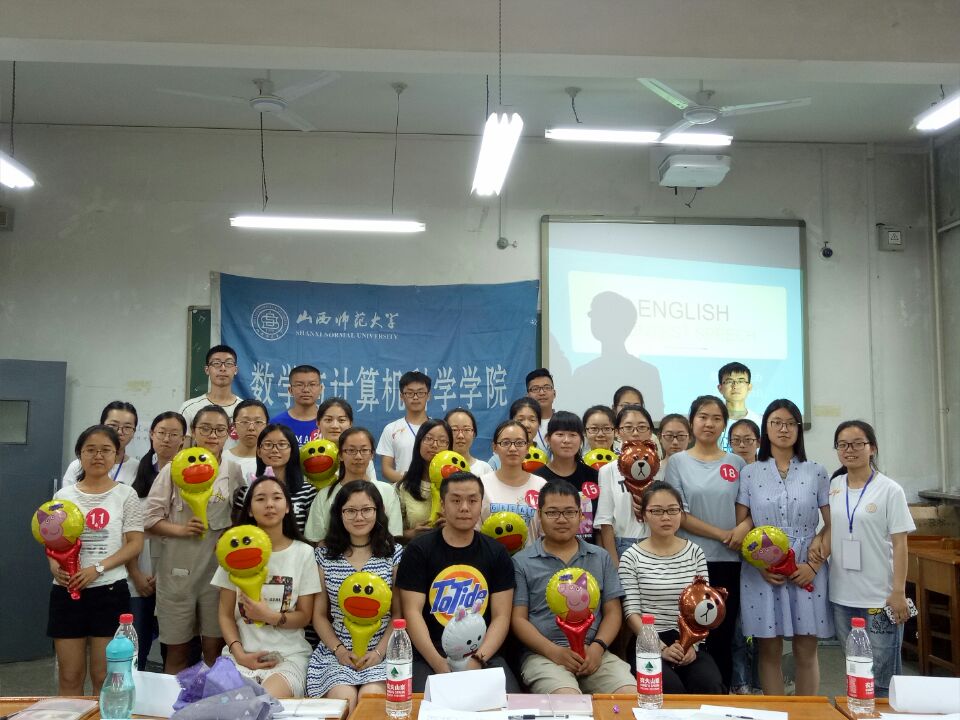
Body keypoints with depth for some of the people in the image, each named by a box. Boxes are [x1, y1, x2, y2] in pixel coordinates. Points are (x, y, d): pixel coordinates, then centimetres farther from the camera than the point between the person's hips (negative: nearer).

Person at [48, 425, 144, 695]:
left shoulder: (125, 495, 1)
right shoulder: (63, 496, 7)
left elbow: (135, 544, -4)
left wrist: (97, 568, -17)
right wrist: (55, 567, -13)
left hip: (109, 590, -2)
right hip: (67, 590, 2)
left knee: (104, 677, 5)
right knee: (69, 677, 9)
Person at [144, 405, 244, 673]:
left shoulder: (235, 472, 4)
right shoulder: (174, 469, -2)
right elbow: (149, 517, -2)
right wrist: (180, 530, -17)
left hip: (218, 569, 1)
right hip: (178, 570, -1)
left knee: (214, 650, 8)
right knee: (177, 651, 10)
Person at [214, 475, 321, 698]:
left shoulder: (303, 553, 4)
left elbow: (304, 616, 3)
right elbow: (226, 614, 6)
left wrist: (271, 616, -17)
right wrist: (239, 653, -11)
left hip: (289, 655, -1)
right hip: (243, 654, 2)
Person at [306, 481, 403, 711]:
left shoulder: (394, 553, 4)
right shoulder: (325, 555, 7)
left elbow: (398, 613, 3)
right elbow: (319, 614, 8)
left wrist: (379, 651, -11)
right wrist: (339, 650, -6)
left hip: (382, 652, -1)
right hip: (336, 652, 1)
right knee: (343, 701, -24)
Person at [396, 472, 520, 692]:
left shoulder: (496, 553, 8)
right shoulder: (418, 550, 2)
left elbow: (501, 616, 3)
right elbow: (412, 612, -5)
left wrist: (477, 659, -13)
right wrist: (438, 663, -18)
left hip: (484, 655, 2)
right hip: (430, 656, -2)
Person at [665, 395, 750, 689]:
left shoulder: (736, 463, 9)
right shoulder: (678, 461, 2)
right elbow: (679, 515, -5)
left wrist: (745, 526, -12)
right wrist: (723, 534, -11)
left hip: (728, 561, 2)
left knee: (723, 637, 7)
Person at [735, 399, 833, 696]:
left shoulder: (816, 472, 5)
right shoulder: (750, 473, 5)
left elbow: (832, 525, 4)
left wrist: (814, 564, -9)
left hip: (807, 573, 0)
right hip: (762, 573, 0)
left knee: (806, 652, 5)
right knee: (770, 651, 5)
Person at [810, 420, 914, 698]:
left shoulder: (889, 490, -6)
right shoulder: (834, 486, 7)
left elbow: (899, 543, -7)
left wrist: (898, 592, -12)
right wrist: (819, 540, -5)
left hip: (880, 597, -4)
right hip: (842, 596, 4)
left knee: (882, 677, 1)